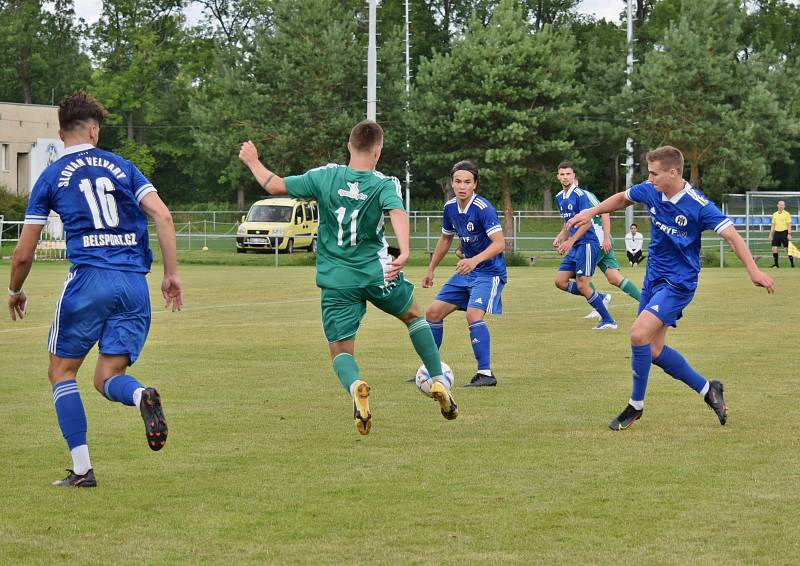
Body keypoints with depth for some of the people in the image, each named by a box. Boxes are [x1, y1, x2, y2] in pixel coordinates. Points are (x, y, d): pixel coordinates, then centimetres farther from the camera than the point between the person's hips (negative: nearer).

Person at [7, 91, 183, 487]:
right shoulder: (122, 167, 14)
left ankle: (82, 468, 1)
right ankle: (142, 395, -28)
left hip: (89, 280, -3)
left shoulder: (51, 177, 9)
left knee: (62, 372, 12)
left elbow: (23, 254, 10)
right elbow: (162, 216, 0)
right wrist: (171, 274, 5)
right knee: (107, 379, 9)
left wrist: (15, 292, 27)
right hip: (135, 284, 3)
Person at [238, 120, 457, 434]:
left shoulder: (325, 176, -3)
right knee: (414, 315, 28)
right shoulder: (385, 184, -7)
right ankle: (439, 384, 26)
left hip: (336, 281, 0)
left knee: (341, 351, 4)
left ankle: (355, 387, -30)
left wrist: (253, 162, 18)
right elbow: (397, 213, -27)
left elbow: (274, 186, 1)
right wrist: (404, 253, -40)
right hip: (377, 273, 0)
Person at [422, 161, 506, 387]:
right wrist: (431, 270, 24)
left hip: (489, 272, -8)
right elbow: (446, 238, 19)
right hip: (466, 271, 8)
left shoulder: (483, 208, -21)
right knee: (433, 312, 6)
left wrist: (475, 260, -43)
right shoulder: (450, 207, 1)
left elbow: (499, 243, -28)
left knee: (473, 314, -28)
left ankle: (485, 373, -23)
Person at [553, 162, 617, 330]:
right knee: (560, 281, 1)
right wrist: (560, 237, 11)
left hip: (587, 243, -9)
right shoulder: (559, 198, 14)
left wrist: (570, 241, -21)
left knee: (582, 285, -13)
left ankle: (608, 320, -4)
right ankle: (600, 298, 11)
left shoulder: (580, 195, -13)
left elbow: (586, 222, -19)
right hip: (574, 247, 9)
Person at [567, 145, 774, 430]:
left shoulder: (698, 205, -21)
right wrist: (591, 212, 13)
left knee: (639, 334, -21)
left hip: (678, 283, -7)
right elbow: (622, 198, 19)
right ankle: (707, 388, 24)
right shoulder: (650, 191, -3)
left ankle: (636, 405, -4)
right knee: (653, 350, 7)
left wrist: (753, 270, -32)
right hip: (654, 277, 7)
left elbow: (731, 234, -22)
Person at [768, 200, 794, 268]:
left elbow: (789, 225, -6)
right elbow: (773, 225, 15)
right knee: (774, 248, -4)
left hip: (784, 232, -4)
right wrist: (770, 234, 10)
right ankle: (776, 263, 4)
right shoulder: (774, 214, 11)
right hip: (777, 232, 4)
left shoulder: (787, 214, -2)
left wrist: (789, 234, -14)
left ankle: (792, 263, 3)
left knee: (788, 248, -4)